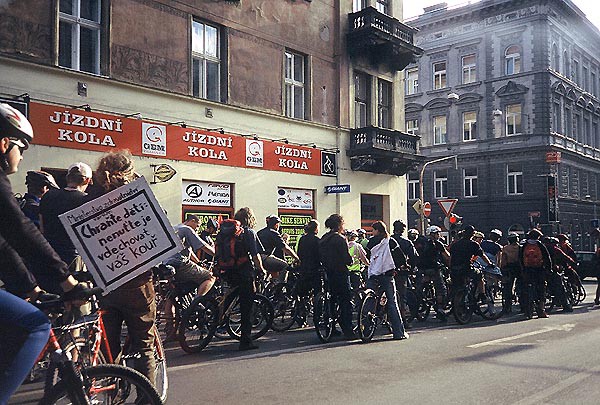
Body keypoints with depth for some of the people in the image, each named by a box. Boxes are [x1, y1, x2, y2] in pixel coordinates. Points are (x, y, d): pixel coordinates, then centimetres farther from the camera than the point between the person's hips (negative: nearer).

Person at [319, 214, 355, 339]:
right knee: (346, 301, -2)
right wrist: (351, 261, 1)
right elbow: (347, 258, -18)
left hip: (328, 274, 8)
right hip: (340, 273, -8)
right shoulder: (340, 239, -14)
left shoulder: (323, 239, 10)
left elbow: (321, 257, 13)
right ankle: (348, 331, -2)